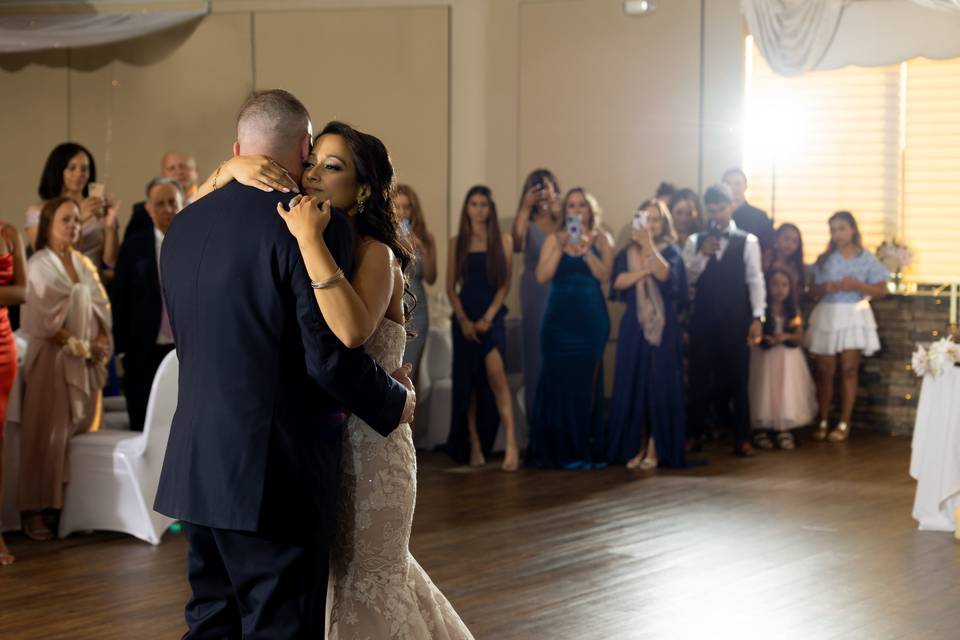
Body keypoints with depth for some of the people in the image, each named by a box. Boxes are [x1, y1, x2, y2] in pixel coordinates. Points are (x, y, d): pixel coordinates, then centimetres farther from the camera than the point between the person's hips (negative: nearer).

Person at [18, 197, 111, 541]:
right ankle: (35, 512, -4)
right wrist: (77, 346, -14)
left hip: (87, 361, 6)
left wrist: (101, 340, -5)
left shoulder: (84, 264, 13)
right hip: (53, 358, -6)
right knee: (48, 435, -7)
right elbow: (44, 320, -13)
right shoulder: (39, 266, -7)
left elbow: (100, 306, 12)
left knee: (84, 432, 5)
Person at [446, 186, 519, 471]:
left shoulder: (503, 242, 4)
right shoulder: (457, 243, 8)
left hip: (492, 317, -2)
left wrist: (487, 318, -10)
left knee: (496, 375, -17)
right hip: (464, 318, 2)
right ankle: (474, 446, 8)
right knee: (467, 382, 2)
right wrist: (463, 320, -7)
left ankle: (512, 445, -19)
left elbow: (505, 284, 1)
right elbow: (451, 286, 5)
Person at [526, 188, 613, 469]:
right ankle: (557, 449, 3)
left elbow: (604, 275, -6)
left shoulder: (601, 239, 7)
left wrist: (586, 251, -17)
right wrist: (561, 248, -11)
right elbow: (542, 276, -3)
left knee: (586, 382, -2)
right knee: (557, 381, -3)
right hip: (559, 318, 1)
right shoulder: (554, 239, 8)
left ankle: (585, 449, 4)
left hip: (591, 319, -1)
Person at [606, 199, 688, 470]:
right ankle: (637, 446, 8)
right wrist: (647, 268, -16)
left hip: (664, 328, -2)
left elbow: (664, 274, -20)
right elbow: (618, 282, -9)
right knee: (633, 386, 0)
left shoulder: (670, 252, 2)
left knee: (661, 386, -3)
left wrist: (649, 245, -25)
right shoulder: (626, 254, 9)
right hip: (634, 328, 2)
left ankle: (656, 449, 1)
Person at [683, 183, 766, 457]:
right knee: (700, 376, 5)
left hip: (736, 319, -2)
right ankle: (694, 434, 16)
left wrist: (757, 318, -7)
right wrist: (703, 255, -12)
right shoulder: (695, 241, 8)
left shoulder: (748, 241, 2)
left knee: (737, 378, 2)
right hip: (703, 318, 2)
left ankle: (742, 438, 8)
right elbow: (686, 279, 2)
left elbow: (755, 280, -1)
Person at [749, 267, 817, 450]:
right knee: (765, 392, -8)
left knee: (787, 393, -7)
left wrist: (786, 336, -17)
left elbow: (800, 338, 3)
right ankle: (761, 430, -1)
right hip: (764, 358, -3)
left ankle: (785, 431, -2)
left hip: (788, 359, 3)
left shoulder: (793, 311, 6)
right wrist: (765, 339, -26)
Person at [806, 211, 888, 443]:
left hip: (854, 316, -2)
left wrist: (857, 285, -15)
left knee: (849, 369, -4)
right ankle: (823, 421, 8)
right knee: (824, 370, 0)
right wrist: (825, 287, -12)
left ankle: (844, 423, 2)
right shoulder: (824, 259, 8)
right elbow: (813, 291, 9)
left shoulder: (866, 259, 2)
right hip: (826, 316, 2)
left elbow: (881, 290, 0)